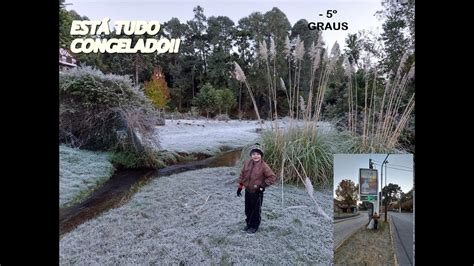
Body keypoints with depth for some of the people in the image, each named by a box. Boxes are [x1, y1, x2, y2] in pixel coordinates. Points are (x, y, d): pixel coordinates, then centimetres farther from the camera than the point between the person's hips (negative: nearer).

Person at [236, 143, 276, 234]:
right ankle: (248, 224, 36)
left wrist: (263, 185, -17)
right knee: (248, 209, 18)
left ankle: (254, 226, 26)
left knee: (256, 210, 9)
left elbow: (272, 177, -15)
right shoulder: (247, 163, -4)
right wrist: (240, 186, 8)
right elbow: (242, 175, 7)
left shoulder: (263, 166, -18)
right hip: (248, 190, 5)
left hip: (257, 192, -5)